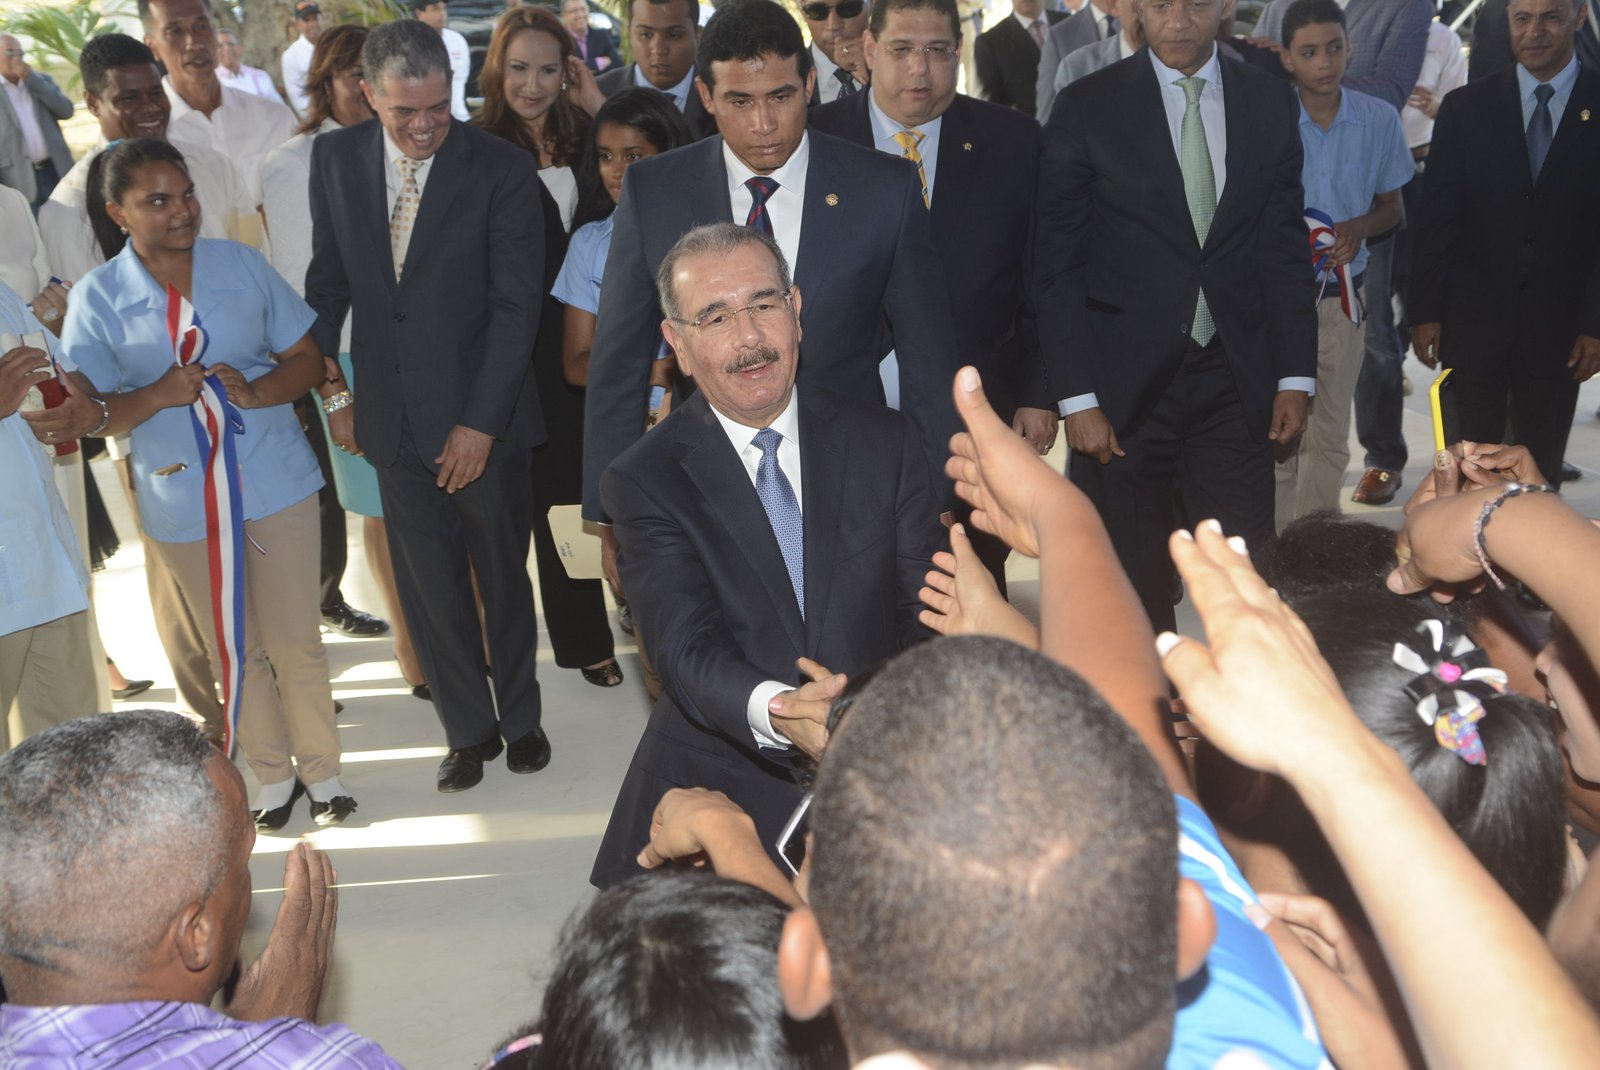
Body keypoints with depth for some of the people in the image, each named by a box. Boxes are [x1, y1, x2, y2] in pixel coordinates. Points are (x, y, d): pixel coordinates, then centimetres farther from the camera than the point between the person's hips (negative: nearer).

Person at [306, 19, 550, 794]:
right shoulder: (335, 158, 1)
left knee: (503, 576, 14)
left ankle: (520, 718, 34)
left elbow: (516, 306, -12)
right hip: (393, 417, 3)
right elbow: (328, 280, 10)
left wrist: (481, 423, -15)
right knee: (428, 586, 11)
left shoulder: (501, 169, -10)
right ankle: (468, 730, 29)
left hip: (482, 418, -3)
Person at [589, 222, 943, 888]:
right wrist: (776, 712, -36)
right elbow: (685, 646, -14)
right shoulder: (645, 481, 0)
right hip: (721, 781, -1)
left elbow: (929, 611, 1)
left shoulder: (884, 445, 6)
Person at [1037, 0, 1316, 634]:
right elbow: (1059, 266, -3)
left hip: (1236, 389, 2)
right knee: (1130, 588, 5)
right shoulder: (1087, 107, -1)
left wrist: (1296, 375, 4)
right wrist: (1078, 398, -9)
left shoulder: (1272, 104, 9)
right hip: (1125, 387, -2)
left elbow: (1286, 248, 11)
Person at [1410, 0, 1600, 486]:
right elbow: (1436, 217, 2)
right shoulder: (1465, 106, 3)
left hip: (1559, 323, 0)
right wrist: (1425, 312, -2)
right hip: (1472, 317, 0)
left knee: (1542, 466, 8)